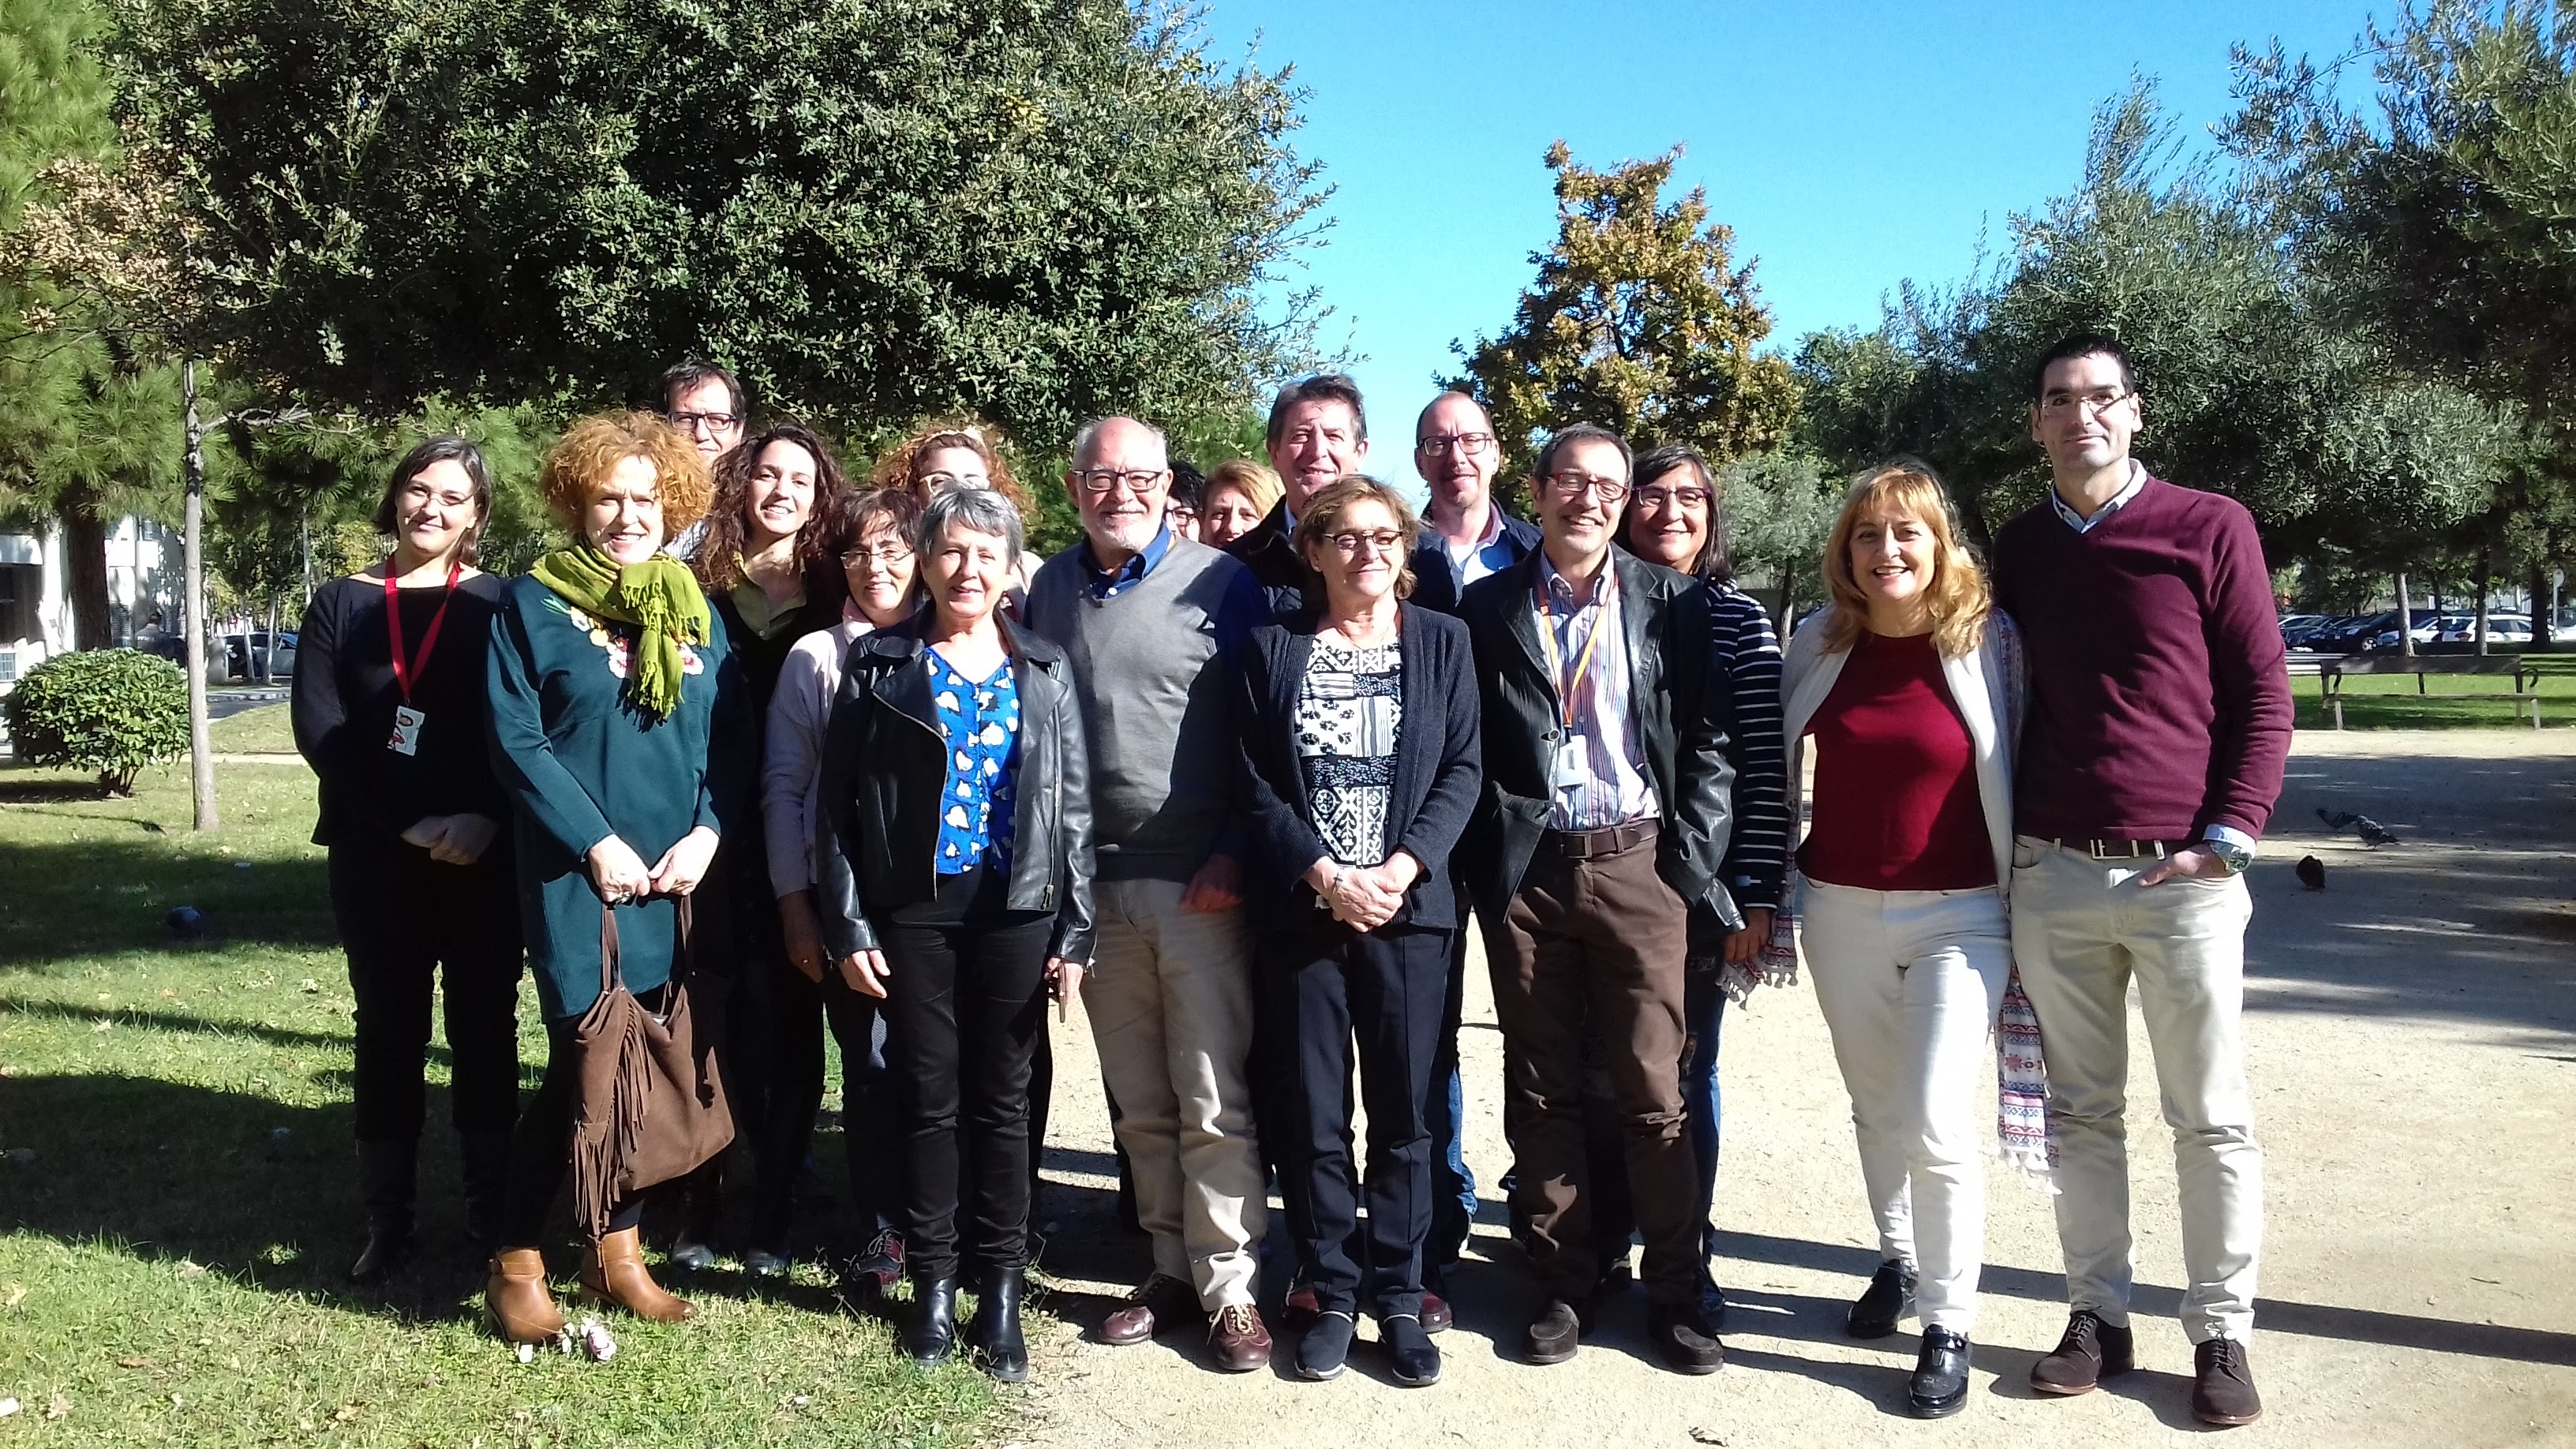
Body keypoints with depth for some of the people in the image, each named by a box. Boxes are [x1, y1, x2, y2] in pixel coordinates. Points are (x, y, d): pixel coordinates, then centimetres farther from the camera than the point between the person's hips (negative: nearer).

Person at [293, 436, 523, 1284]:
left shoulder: (498, 605, 2)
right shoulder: (340, 604, 6)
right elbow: (319, 729, -4)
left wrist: (484, 820, -20)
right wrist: (410, 823, -14)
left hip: (484, 858, -1)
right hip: (375, 858, 2)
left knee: (484, 1029, 6)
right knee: (389, 1032, 9)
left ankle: (491, 1211, 17)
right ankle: (388, 1221, 18)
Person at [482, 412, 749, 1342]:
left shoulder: (696, 611, 12)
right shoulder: (535, 602, -1)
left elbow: (732, 741, 9)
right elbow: (515, 740, -8)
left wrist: (706, 833, -7)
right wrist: (596, 844, -14)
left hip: (678, 880, 5)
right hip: (579, 876, -4)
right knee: (585, 1064, -7)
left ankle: (618, 1250, 24)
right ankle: (516, 1263, 11)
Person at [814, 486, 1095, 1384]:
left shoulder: (1044, 672, 6)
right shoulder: (879, 664, 2)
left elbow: (1074, 807, 6)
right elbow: (839, 803, 1)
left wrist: (1075, 934, 1)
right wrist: (849, 926, -5)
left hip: (1017, 910, 1)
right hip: (913, 909, -1)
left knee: (1002, 1100, 7)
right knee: (929, 1098, 6)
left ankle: (1002, 1291, 17)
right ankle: (932, 1284, 20)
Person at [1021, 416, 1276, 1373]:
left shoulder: (1220, 583, -2)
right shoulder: (1049, 588, 9)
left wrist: (1236, 854, -9)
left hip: (1203, 885, -4)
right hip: (1095, 883, 4)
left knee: (1214, 1103, -1)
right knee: (1139, 1103, 11)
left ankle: (1228, 1289, 10)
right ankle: (1172, 1270, 23)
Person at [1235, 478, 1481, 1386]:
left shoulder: (1443, 643, 7)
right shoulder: (1271, 649, 5)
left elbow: (1462, 770, 0)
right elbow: (1256, 785, 0)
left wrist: (1400, 870, -12)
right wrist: (1326, 877, -11)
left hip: (1409, 909, 0)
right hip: (1301, 912, 0)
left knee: (1404, 1115, 5)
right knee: (1311, 1118, 5)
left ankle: (1398, 1299, 18)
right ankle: (1332, 1296, 20)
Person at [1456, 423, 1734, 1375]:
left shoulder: (1670, 602, 5)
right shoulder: (1485, 608, 6)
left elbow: (1706, 741, 3)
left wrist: (1692, 862, -5)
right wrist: (1483, 866, -2)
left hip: (1637, 863, -1)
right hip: (1527, 871, 1)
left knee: (1654, 1091, 2)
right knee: (1541, 1091, 8)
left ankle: (1673, 1291, 15)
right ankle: (1562, 1285, 20)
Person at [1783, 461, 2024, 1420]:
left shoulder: (1989, 641, -8)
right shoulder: (1819, 647, 1)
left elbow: (2019, 773, -2)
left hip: (1960, 915, -3)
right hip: (1841, 909, 4)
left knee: (1937, 1123, -9)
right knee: (1874, 1107, 16)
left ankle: (1949, 1327, 8)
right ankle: (1896, 1261, 38)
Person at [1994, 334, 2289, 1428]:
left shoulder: (2210, 527, 0)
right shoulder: (2019, 549, 11)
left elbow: (2263, 692, 0)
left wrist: (2229, 838, -9)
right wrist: (2003, 846, 9)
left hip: (2182, 875, -3)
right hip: (2052, 876, 3)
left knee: (2211, 1118, 5)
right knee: (2081, 1111, 10)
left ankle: (2221, 1333, 17)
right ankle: (2097, 1317, 20)